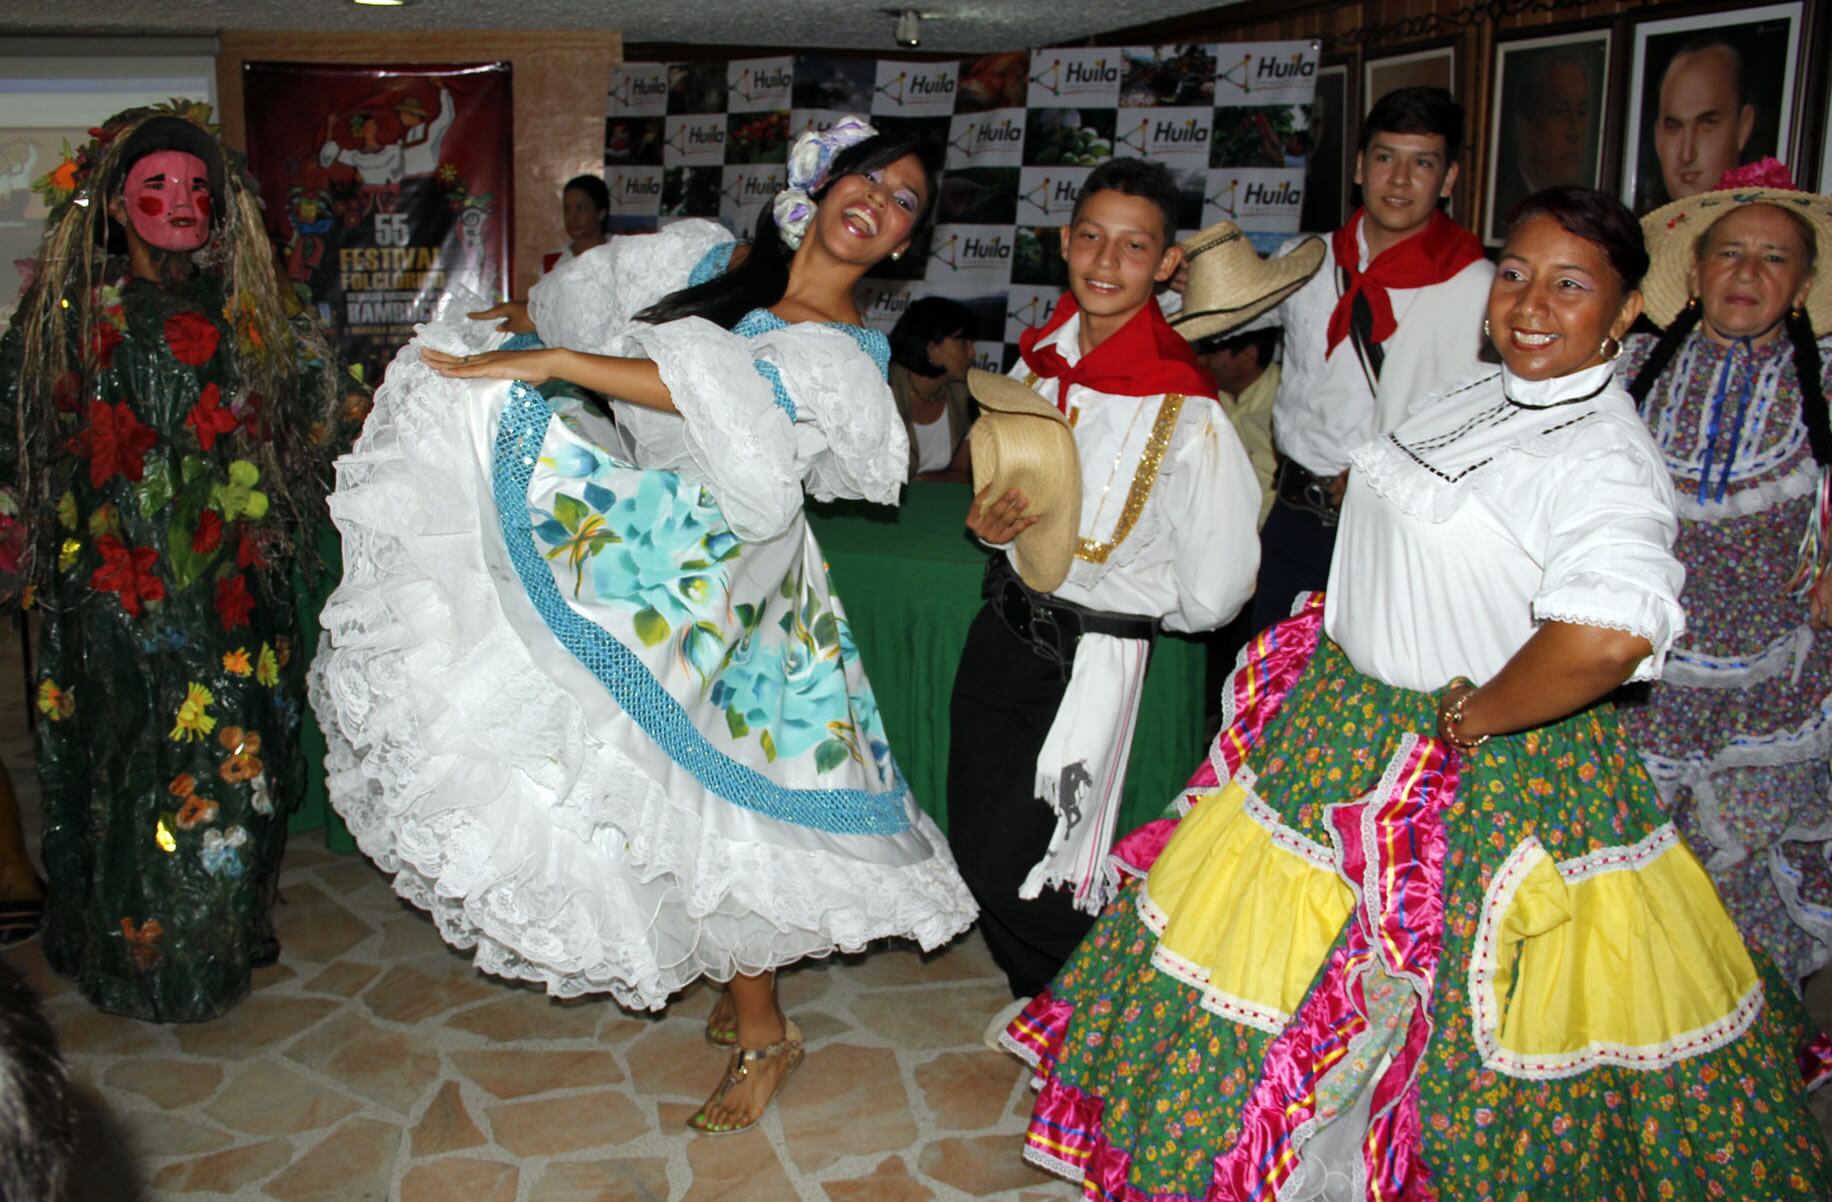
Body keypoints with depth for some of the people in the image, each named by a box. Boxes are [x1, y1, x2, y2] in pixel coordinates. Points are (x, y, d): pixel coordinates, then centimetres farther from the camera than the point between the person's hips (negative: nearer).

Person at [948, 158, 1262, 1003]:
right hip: (1000, 630, 7)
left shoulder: (1186, 411, -21)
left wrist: (1128, 604, -1)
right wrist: (988, 519, -4)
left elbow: (1212, 595, -17)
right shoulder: (1038, 363, 0)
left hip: (1091, 657, -6)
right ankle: (1040, 1000, 41)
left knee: (1013, 872, -1)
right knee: (971, 846, 14)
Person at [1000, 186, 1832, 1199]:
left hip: (1485, 778, -9)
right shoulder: (1478, 393, 5)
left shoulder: (1607, 459, -23)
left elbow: (1608, 634, -41)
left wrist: (1468, 720, -27)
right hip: (1342, 719, 9)